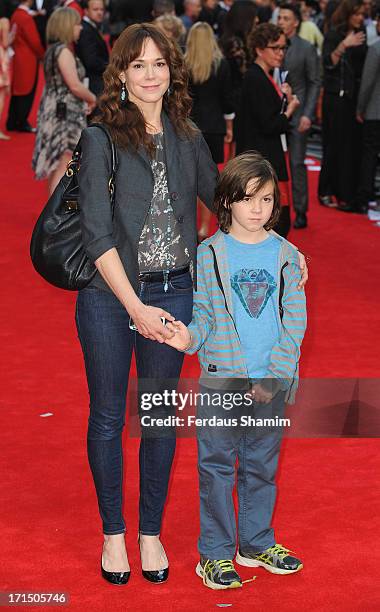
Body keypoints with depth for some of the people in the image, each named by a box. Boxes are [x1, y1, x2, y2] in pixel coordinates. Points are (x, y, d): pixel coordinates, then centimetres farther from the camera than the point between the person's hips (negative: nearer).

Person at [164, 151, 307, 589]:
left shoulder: (286, 255, 2)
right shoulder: (210, 253, -2)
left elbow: (294, 322, 0)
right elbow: (204, 312, 1)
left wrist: (274, 376, -8)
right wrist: (191, 337, -21)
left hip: (272, 382, 2)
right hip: (222, 379, -2)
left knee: (261, 465, 13)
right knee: (217, 464, 3)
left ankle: (256, 543, 28)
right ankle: (216, 553, 13)